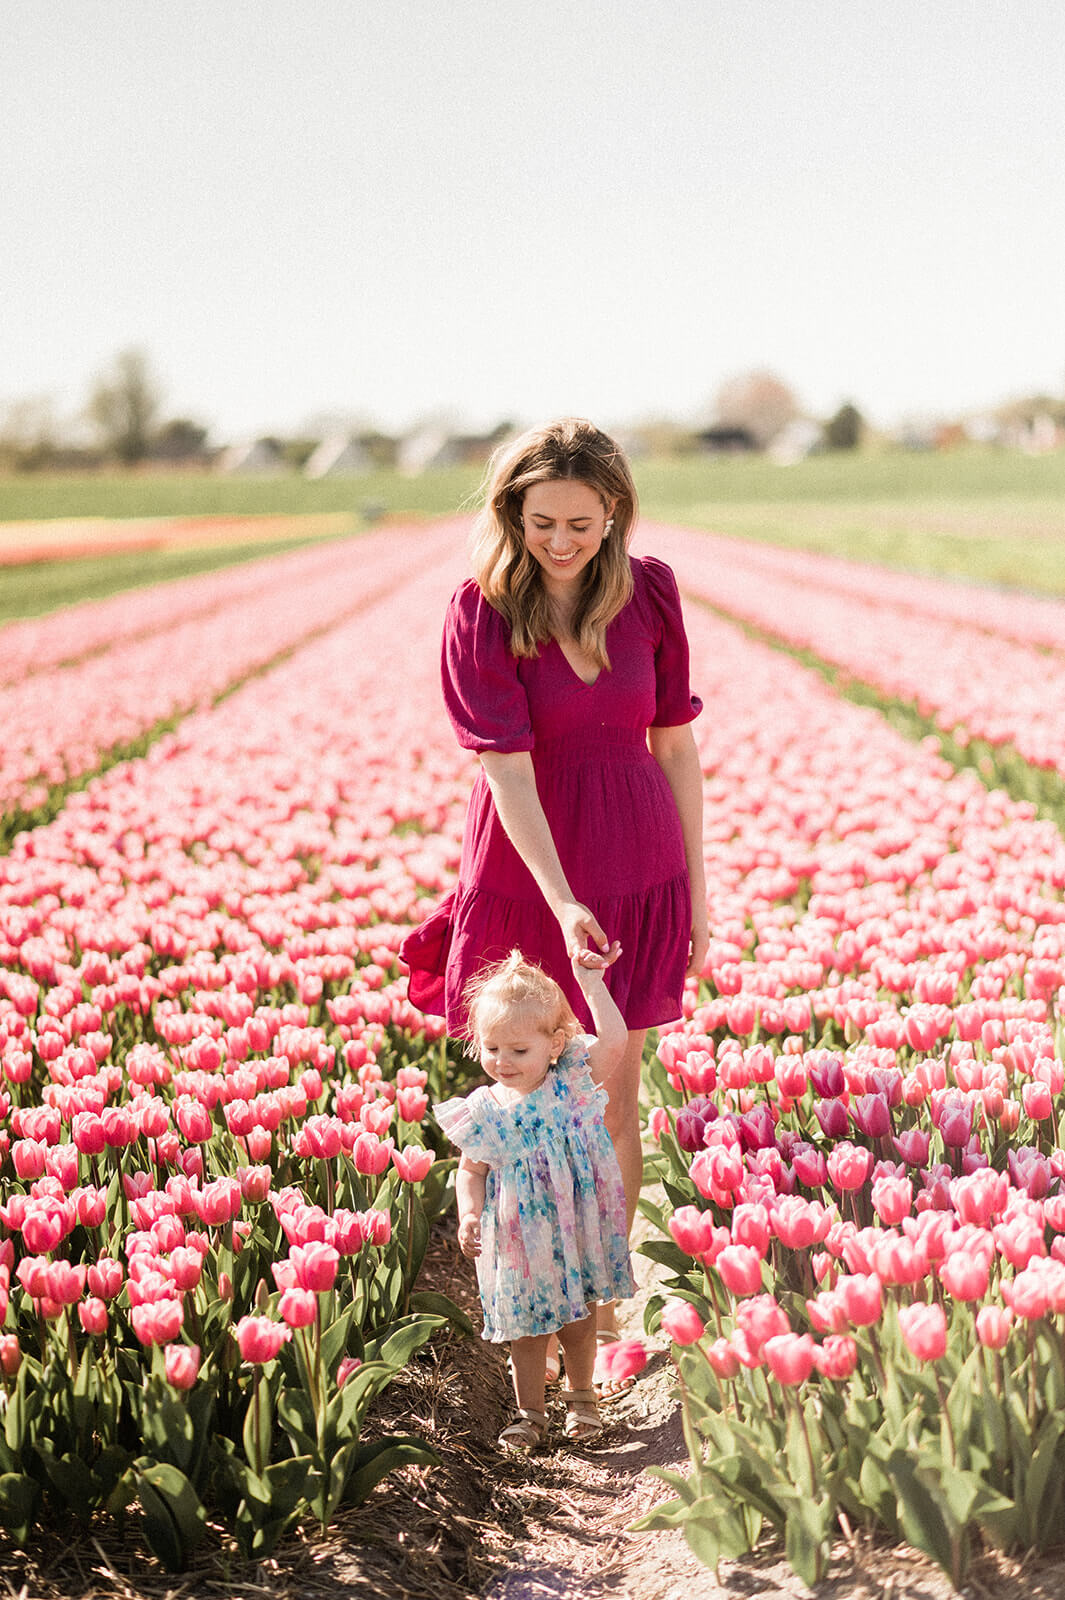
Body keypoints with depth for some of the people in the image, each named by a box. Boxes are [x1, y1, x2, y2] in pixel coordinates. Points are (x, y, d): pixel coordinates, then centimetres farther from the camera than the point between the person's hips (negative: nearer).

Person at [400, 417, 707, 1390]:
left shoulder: (649, 593, -3)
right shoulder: (483, 609, -12)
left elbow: (675, 745, 3)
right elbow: (508, 767, -18)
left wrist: (697, 890, 5)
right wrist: (563, 904, -27)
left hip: (637, 874, 2)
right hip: (526, 872, -2)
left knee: (614, 1095, 10)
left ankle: (608, 1296, 25)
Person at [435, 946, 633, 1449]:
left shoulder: (571, 1086, -12)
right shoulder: (483, 1111, -9)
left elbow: (615, 1040, -22)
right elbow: (472, 1170, 0)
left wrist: (590, 981, -21)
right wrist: (470, 1215, -16)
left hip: (574, 1235, 0)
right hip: (519, 1246, 0)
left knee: (578, 1322, 16)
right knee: (526, 1330, 11)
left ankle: (580, 1397, 39)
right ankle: (530, 1412, 29)